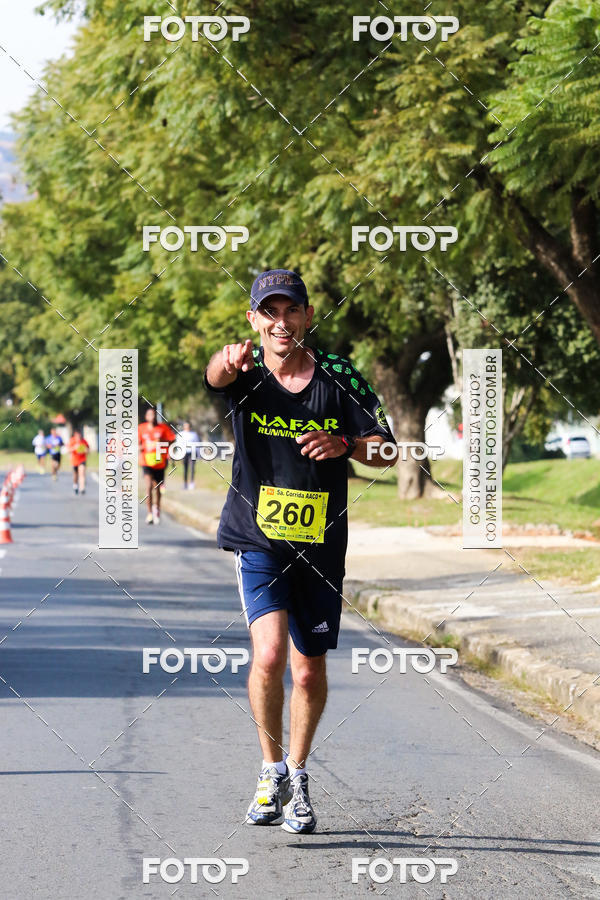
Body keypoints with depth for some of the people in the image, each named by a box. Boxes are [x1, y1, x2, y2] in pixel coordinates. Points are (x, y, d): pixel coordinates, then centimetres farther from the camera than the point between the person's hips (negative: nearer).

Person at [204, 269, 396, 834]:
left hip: (320, 547, 2)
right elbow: (216, 375, -31)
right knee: (269, 655, -20)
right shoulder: (247, 375, -6)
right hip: (258, 539, -2)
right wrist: (228, 362, -55)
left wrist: (343, 444, -22)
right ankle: (272, 770, 1)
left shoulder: (339, 376, -1)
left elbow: (384, 450, 0)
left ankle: (297, 774, 32)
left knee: (309, 671, 8)